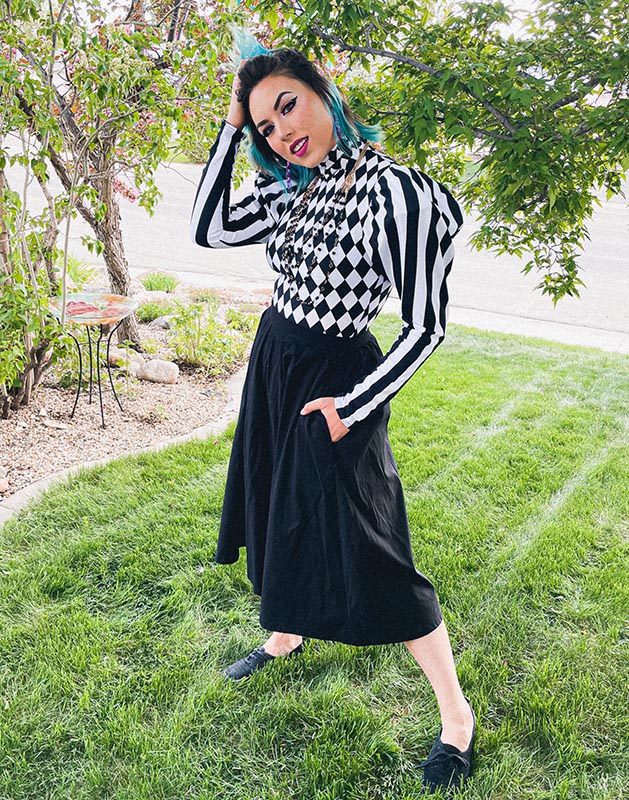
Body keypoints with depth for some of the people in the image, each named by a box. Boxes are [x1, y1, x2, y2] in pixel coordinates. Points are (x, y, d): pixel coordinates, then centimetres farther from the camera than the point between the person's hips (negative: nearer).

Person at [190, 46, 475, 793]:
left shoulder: (392, 189, -20)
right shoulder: (291, 187, 3)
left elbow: (426, 326, -17)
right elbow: (208, 229, 2)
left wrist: (352, 409, -16)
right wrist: (231, 125, 0)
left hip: (333, 379, -8)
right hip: (272, 361, 8)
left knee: (364, 553, -5)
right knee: (279, 509, 21)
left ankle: (456, 716, 15)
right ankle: (285, 637, 48)